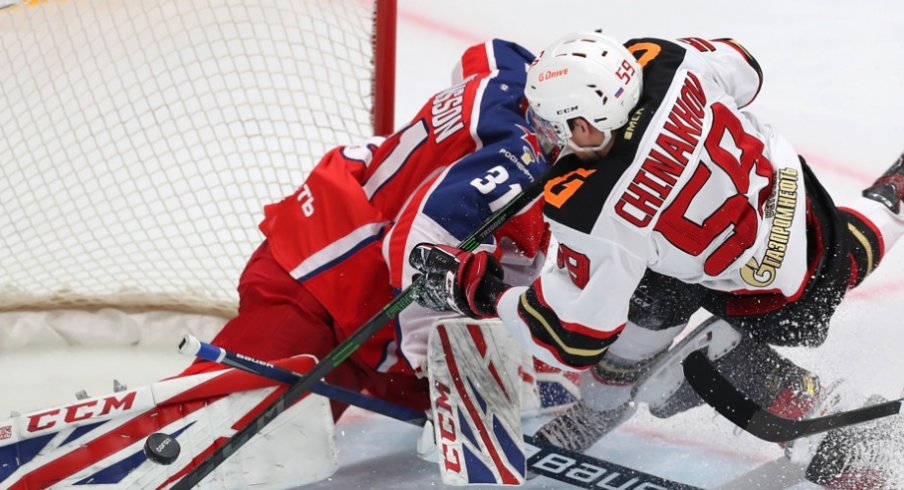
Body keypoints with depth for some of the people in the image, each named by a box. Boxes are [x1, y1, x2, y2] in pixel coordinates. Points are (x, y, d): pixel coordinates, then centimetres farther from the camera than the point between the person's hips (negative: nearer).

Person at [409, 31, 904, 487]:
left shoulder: (591, 215, -36)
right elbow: (742, 73, 4)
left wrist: (471, 286, -15)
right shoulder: (660, 61, -21)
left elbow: (573, 337, -22)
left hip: (788, 302, -7)